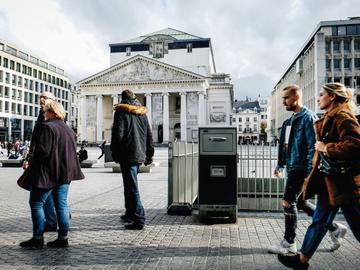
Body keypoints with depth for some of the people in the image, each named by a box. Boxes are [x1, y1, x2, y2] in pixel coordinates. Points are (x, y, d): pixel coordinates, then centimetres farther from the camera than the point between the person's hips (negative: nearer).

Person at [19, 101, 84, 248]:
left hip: (47, 173, -7)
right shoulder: (69, 130, 13)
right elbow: (72, 152, 15)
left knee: (36, 203, 5)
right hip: (65, 173, 8)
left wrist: (31, 163, -3)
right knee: (61, 204, 9)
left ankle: (38, 237, 8)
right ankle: (63, 238, 13)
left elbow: (42, 151, -18)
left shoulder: (47, 127, -12)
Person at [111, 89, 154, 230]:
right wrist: (149, 154, 19)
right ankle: (130, 213, 32)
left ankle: (139, 220, -5)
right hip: (139, 154, 7)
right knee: (130, 184, 21)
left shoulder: (121, 112, -6)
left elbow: (117, 134, -12)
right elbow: (149, 135, 14)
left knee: (132, 187, -5)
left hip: (127, 155, -7)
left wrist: (115, 153, -3)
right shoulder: (142, 113, 13)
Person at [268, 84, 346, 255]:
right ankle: (334, 228, 28)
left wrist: (310, 172, -20)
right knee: (300, 202, 14)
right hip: (292, 168, 9)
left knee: (288, 202, -5)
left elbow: (313, 146, -17)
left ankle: (289, 243, 9)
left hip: (301, 168, -9)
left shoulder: (308, 117, -11)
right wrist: (280, 165, 18)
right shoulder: (290, 121, 16)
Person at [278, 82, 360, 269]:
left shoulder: (343, 117, -14)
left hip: (343, 182, -10)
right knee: (319, 221, 15)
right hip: (330, 180, 10)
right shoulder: (329, 118, 15)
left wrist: (326, 148, -18)